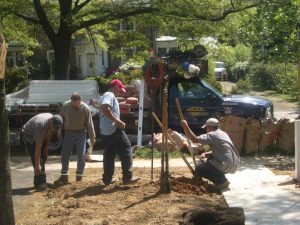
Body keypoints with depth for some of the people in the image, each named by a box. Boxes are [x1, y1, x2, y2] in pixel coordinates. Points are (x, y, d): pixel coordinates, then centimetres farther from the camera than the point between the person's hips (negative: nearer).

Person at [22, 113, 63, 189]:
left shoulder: (53, 120, -18)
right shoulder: (41, 126, -39)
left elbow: (50, 133, 4)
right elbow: (38, 148, -37)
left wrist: (46, 146, 2)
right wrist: (37, 165, -35)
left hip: (40, 136, 8)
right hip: (29, 135, -8)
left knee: (43, 156, 5)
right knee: (36, 158, -16)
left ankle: (37, 181, 12)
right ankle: (40, 182, -12)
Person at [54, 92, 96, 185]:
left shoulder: (85, 108, -15)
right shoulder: (65, 106, -9)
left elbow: (89, 124, -8)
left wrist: (92, 137, -3)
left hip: (80, 133, -2)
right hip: (68, 132, 2)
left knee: (81, 156, 1)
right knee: (65, 155, 2)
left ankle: (79, 177, 12)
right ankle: (64, 177, 9)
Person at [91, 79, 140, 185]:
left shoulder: (106, 96, 22)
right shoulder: (110, 95, -10)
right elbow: (105, 109, -27)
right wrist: (117, 121, -23)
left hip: (105, 131, 10)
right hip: (113, 130, -10)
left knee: (109, 154, 12)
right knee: (126, 150, -3)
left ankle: (107, 178, 15)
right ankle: (127, 177, -3)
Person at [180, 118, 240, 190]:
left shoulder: (212, 135, -9)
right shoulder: (222, 134, 20)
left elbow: (194, 139, -17)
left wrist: (185, 126, -11)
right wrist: (205, 154, 10)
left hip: (227, 165, -9)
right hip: (234, 165, 9)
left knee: (198, 169, 0)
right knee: (210, 158, 32)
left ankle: (221, 181, -3)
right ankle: (222, 180, 19)